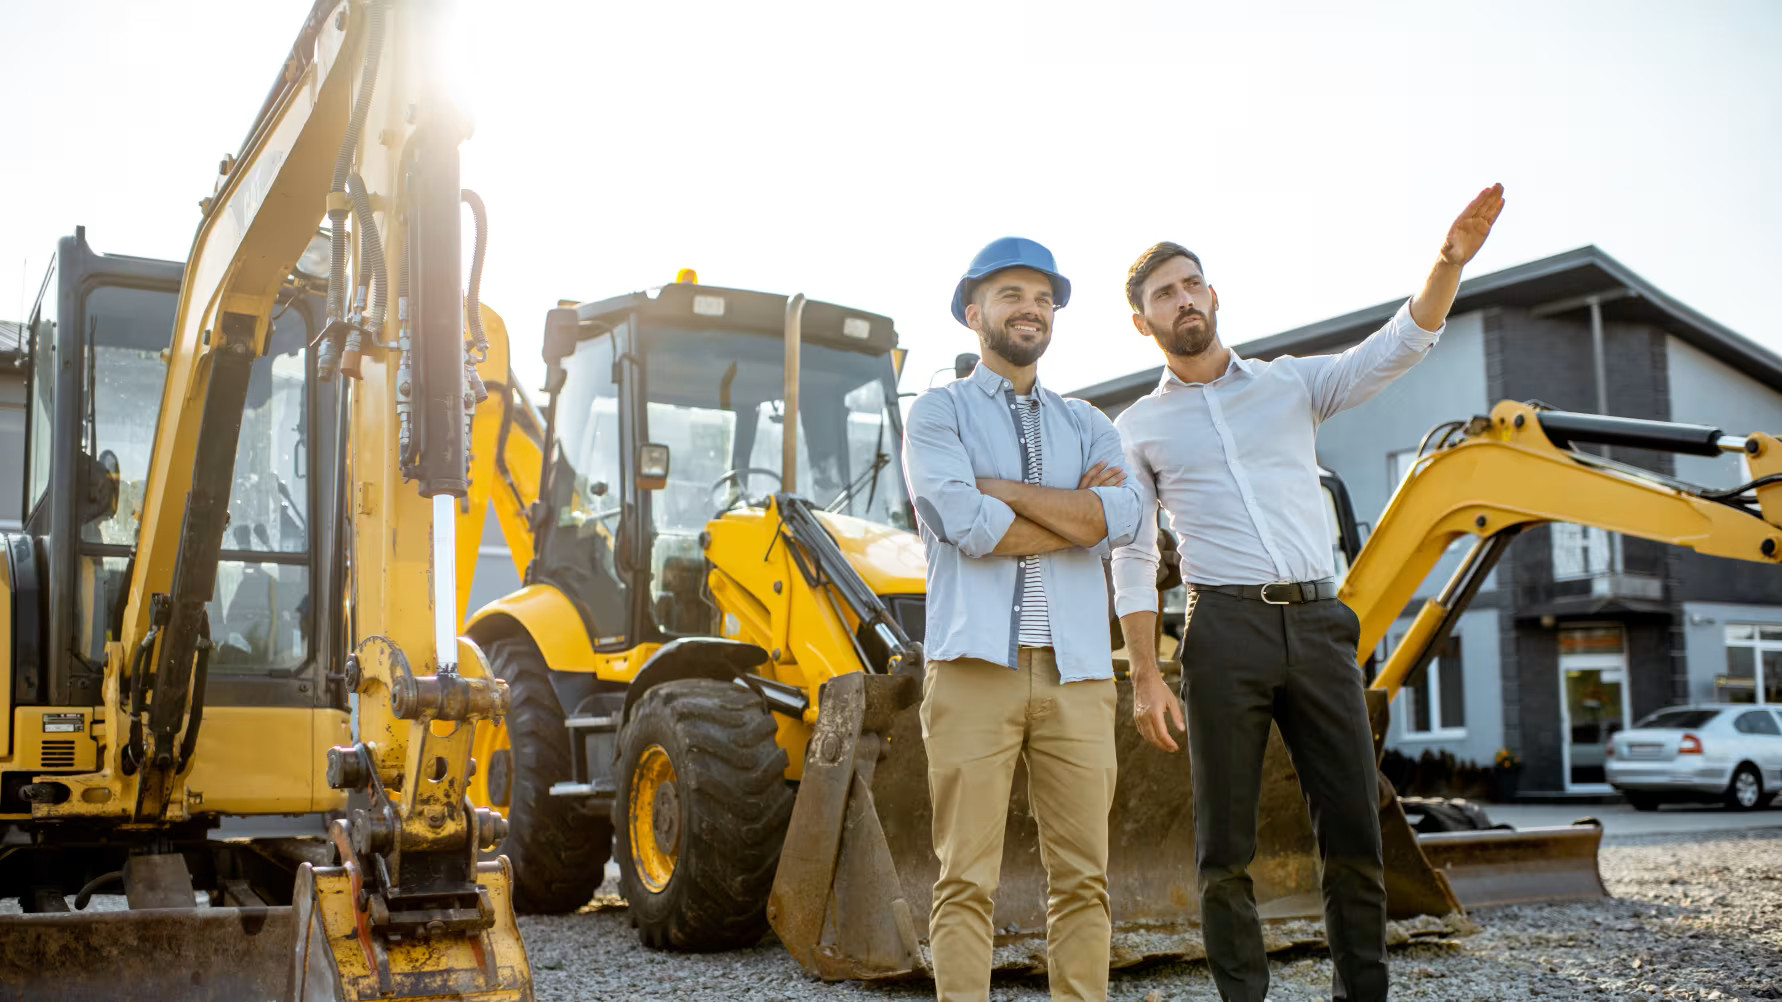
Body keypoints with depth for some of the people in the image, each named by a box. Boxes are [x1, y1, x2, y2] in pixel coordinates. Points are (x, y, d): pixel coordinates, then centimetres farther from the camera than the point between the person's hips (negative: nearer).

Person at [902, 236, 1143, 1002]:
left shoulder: (1088, 427, 18)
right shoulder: (937, 414, 7)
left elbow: (1121, 519, -4)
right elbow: (969, 528, -11)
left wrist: (996, 486, -6)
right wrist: (1078, 512, -2)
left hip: (1076, 672, 4)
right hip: (975, 666, -3)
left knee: (1082, 879, 4)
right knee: (967, 881, -3)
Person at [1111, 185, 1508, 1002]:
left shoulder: (1291, 383, 13)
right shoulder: (1138, 429, 10)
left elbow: (1398, 346, -1)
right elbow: (1132, 563, 6)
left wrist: (1449, 261, -18)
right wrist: (1145, 677, -3)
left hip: (1319, 625, 2)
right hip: (1226, 630, -1)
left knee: (1354, 834, 1)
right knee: (1226, 845, 1)